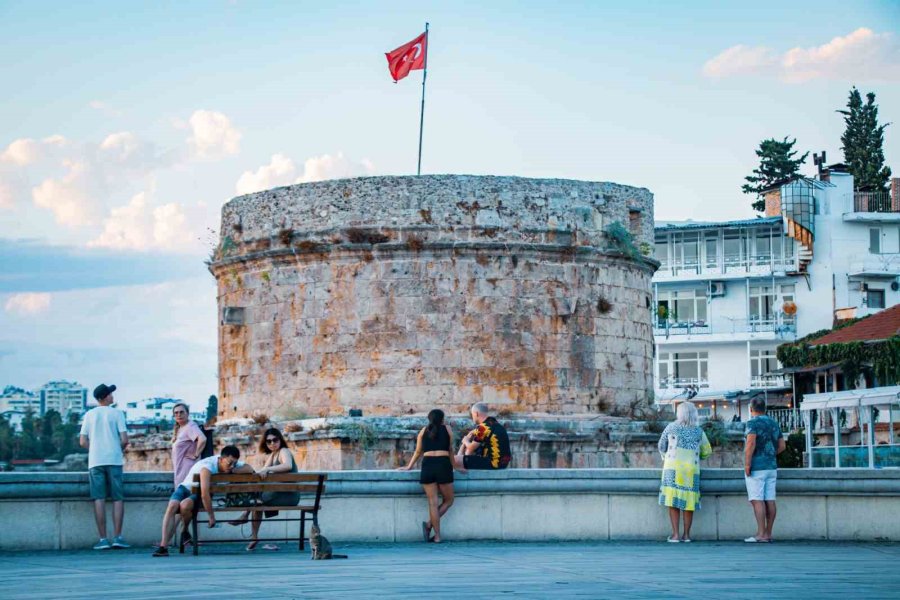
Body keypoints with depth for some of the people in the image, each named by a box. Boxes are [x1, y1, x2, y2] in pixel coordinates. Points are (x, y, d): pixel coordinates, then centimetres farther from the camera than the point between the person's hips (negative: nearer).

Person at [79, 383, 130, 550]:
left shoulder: (89, 415, 9)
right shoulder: (116, 413, 1)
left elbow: (82, 442, 5)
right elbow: (124, 439, -6)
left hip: (95, 461, 2)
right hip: (114, 460, -2)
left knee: (99, 499, -1)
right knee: (118, 498, 3)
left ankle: (103, 539, -5)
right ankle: (117, 537, -3)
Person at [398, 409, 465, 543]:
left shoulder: (423, 431, 16)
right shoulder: (447, 429, 12)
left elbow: (418, 452, 19)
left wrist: (409, 467, 31)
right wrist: (455, 466, 31)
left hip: (427, 465, 2)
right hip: (443, 465, -2)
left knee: (433, 502, 1)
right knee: (448, 501, 11)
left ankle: (437, 536, -5)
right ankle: (429, 524, -7)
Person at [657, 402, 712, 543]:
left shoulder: (671, 428, 1)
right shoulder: (699, 431, 5)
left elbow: (661, 446, 12)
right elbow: (707, 451, 15)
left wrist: (665, 457, 30)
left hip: (673, 468, -2)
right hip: (692, 470, 2)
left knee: (673, 501, -1)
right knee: (688, 502, 8)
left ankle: (675, 534, -6)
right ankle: (686, 535, 9)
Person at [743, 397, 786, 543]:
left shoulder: (753, 423, -8)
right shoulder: (774, 423, 14)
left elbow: (751, 443, -19)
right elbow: (782, 446, 15)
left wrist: (747, 464, -17)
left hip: (756, 467, -7)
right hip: (771, 466, 7)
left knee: (757, 500, -8)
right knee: (770, 500, 5)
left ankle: (761, 534, -13)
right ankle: (768, 533, 6)